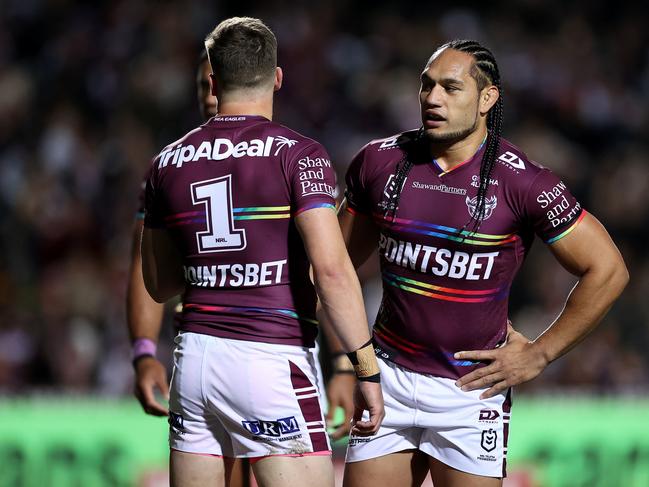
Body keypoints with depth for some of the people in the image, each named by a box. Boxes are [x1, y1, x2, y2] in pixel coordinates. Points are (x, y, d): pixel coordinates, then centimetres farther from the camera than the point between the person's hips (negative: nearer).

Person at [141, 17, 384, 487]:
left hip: (195, 358, 5)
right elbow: (331, 267, -16)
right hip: (271, 361, -5)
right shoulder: (296, 154, -6)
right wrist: (367, 368, -13)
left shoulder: (167, 164, 9)